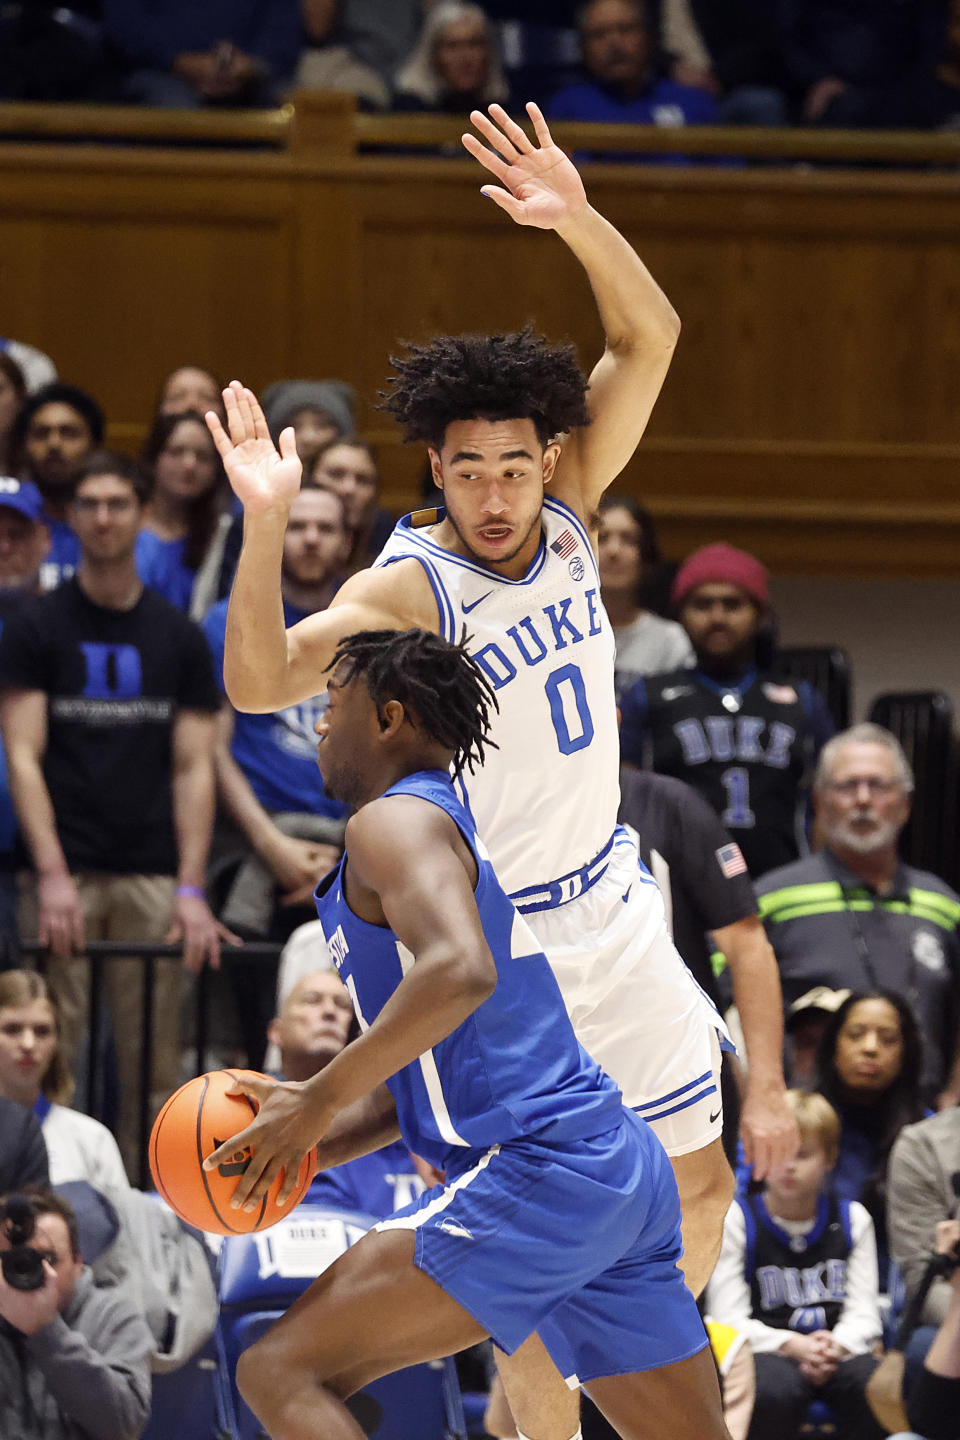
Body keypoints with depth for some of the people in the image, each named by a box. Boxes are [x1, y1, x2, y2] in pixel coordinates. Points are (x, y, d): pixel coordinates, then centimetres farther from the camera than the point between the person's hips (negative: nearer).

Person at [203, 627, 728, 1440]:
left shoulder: (395, 820, -5)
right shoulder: (458, 831, 25)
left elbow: (459, 973, -25)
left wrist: (318, 1102, -17)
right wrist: (307, 1147, 15)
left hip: (538, 1175, -10)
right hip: (623, 1174, 10)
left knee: (282, 1373, -8)